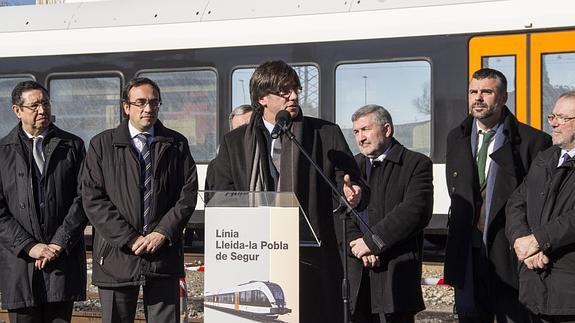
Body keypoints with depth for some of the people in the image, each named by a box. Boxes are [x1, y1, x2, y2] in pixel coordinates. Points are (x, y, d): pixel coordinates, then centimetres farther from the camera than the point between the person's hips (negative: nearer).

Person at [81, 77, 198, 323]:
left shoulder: (176, 144, 10)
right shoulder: (102, 145, 4)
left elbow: (188, 194, 4)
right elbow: (93, 199, -3)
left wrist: (163, 233, -9)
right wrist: (129, 239, -10)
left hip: (164, 255, 1)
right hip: (117, 255, -1)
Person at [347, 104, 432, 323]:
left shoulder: (417, 164, 1)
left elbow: (415, 212, -12)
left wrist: (371, 242, -13)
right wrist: (356, 244, -10)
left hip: (396, 274, -4)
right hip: (355, 274, 4)